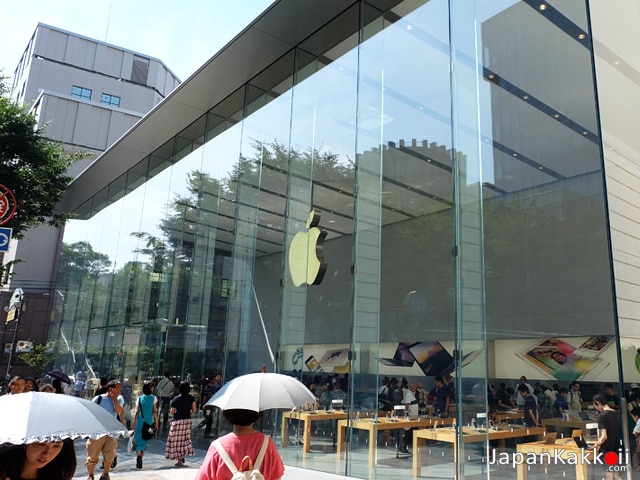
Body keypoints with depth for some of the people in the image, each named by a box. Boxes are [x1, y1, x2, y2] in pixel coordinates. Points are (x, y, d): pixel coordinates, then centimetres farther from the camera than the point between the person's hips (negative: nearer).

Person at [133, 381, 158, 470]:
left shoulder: (139, 398, 2)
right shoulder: (153, 398, -2)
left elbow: (137, 413, 2)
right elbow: (155, 412, -4)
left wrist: (134, 424, 8)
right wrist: (156, 423, 4)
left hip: (140, 422, 1)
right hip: (149, 423, -1)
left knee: (139, 440, 9)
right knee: (144, 440, 9)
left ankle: (139, 455, -9)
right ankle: (140, 458, 2)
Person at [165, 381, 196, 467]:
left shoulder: (176, 399, -13)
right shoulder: (191, 398, -4)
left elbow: (171, 412, -13)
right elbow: (194, 409, -2)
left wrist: (175, 413, 8)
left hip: (177, 421, -4)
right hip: (187, 420, 4)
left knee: (177, 440, 5)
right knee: (185, 438, 19)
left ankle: (179, 460, 7)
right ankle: (182, 457, 24)